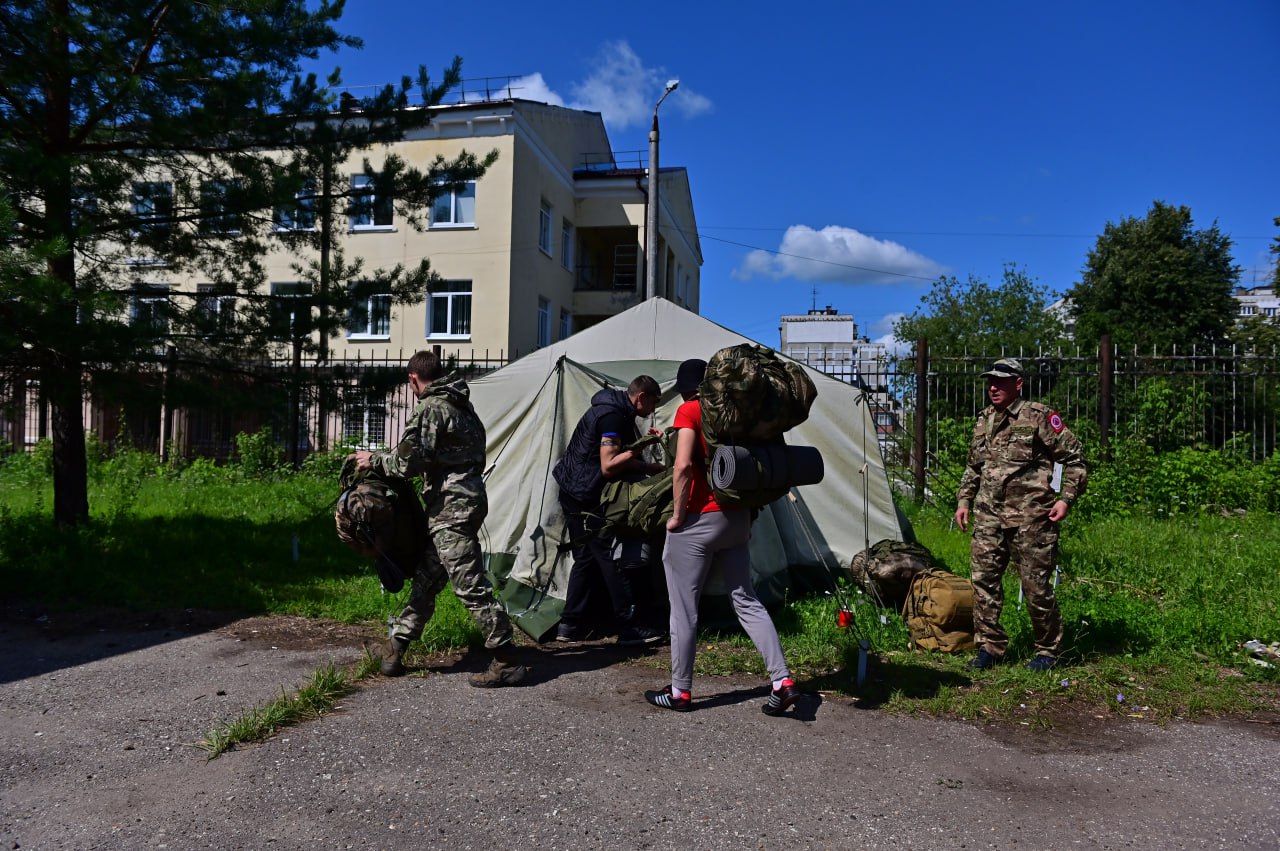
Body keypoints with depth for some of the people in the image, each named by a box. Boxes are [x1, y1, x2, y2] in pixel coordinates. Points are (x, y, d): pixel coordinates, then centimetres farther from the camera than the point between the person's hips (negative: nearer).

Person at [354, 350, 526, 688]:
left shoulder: (430, 408, -11)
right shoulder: (461, 404, 17)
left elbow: (408, 462, -14)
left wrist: (375, 461, 3)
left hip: (451, 508, -10)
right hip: (469, 498, 10)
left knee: (471, 586, -7)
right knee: (426, 578, 16)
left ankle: (506, 662, -3)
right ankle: (395, 647, 27)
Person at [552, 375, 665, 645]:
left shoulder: (614, 409, 14)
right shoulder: (614, 415, -18)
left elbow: (616, 452, 21)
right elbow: (609, 466, -24)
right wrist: (647, 467, -16)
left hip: (575, 494, 11)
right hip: (586, 497, -11)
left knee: (586, 558, 13)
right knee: (613, 560, -6)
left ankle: (571, 625, 18)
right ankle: (629, 627, 0)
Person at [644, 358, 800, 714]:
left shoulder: (689, 411, -9)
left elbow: (684, 465, -21)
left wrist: (677, 515, -12)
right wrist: (748, 512, 16)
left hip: (698, 521, -7)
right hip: (737, 520, 7)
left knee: (684, 608, 5)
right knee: (746, 600, 13)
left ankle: (680, 691, 15)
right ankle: (783, 681, 8)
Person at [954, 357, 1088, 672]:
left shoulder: (1039, 416, -6)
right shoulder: (983, 421, 13)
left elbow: (1074, 458, -2)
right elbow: (973, 467, 24)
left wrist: (1066, 499, -9)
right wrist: (964, 500, 16)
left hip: (1030, 517, -6)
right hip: (988, 517, 6)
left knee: (1036, 586, 1)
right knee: (984, 579, 3)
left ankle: (1048, 650, 20)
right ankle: (990, 646, 16)